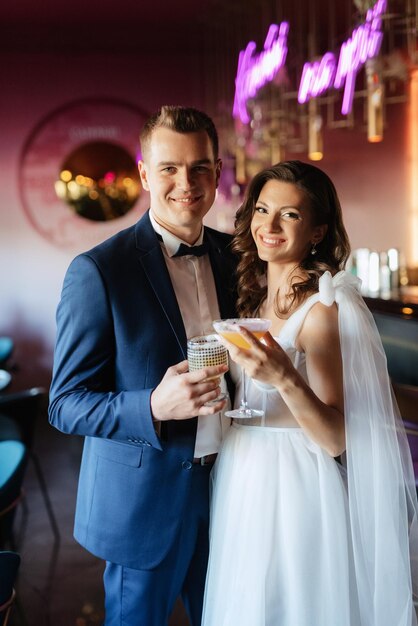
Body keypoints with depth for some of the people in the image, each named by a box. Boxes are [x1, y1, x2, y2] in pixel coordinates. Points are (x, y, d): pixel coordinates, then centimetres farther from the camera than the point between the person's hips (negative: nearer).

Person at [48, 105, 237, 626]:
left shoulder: (233, 255, 2)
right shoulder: (97, 271, -17)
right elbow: (65, 405, -16)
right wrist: (154, 407, -32)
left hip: (225, 487, 5)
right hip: (142, 501, -5)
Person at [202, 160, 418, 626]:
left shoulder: (323, 308, -18)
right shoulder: (253, 295, 5)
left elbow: (335, 439, -22)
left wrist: (285, 378, -34)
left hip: (294, 494, -7)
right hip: (243, 485, 7)